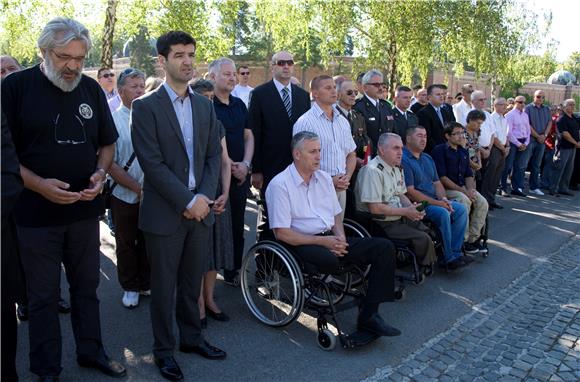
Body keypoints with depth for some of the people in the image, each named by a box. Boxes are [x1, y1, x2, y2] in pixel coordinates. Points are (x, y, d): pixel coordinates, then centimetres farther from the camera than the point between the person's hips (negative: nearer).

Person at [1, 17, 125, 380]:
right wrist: (39, 185, -21)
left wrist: (100, 172, -8)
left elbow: (108, 143, 12)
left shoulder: (92, 89, 5)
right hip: (36, 213, -3)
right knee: (44, 295, 9)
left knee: (86, 286, 16)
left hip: (86, 209, 4)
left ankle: (91, 350, 34)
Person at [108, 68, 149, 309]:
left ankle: (146, 284, 34)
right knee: (126, 244, 14)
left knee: (148, 243, 15)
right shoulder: (113, 120, -8)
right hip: (125, 196, -1)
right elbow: (110, 164, -10)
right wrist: (137, 188, -16)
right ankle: (130, 288, 32)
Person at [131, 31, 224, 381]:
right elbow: (152, 163, -13)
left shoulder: (205, 106, 9)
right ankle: (164, 349, 25)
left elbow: (213, 155, 8)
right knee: (164, 286, 9)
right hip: (165, 212, -4)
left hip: (200, 208, 4)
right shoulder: (146, 107, -6)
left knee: (192, 281, 16)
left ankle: (191, 337, 34)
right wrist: (188, 201, -15)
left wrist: (203, 197, -6)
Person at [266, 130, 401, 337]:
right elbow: (282, 233, -13)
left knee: (385, 247, -8)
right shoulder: (280, 184, -7)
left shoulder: (324, 178, 15)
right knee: (329, 260, -40)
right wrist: (322, 241, -16)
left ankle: (368, 315, -10)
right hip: (301, 243, -7)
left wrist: (340, 238, -2)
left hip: (330, 239, 7)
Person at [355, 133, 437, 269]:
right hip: (381, 224, -9)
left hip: (399, 218, 9)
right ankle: (427, 270, 4)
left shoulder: (397, 168, 12)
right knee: (422, 239, -18)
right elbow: (374, 208, -23)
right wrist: (406, 212, -18)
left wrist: (412, 208, -2)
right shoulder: (373, 171, -19)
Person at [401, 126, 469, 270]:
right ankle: (449, 258, -16)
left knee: (461, 209, -8)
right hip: (417, 204, -9)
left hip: (435, 200, 9)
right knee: (443, 214, -29)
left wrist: (443, 199, -5)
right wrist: (437, 203, -18)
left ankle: (455, 252, -6)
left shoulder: (428, 158, 17)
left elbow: (437, 182, 17)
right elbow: (409, 192, -19)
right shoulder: (403, 160, -13)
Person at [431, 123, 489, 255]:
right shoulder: (439, 151, -7)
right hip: (446, 189, -7)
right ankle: (463, 240, -20)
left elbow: (469, 174, 17)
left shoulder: (464, 152, 18)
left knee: (482, 202, -15)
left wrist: (470, 189, -6)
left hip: (463, 188, 7)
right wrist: (463, 191, -17)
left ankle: (473, 238, -6)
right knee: (464, 200, -31)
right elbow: (441, 177, -15)